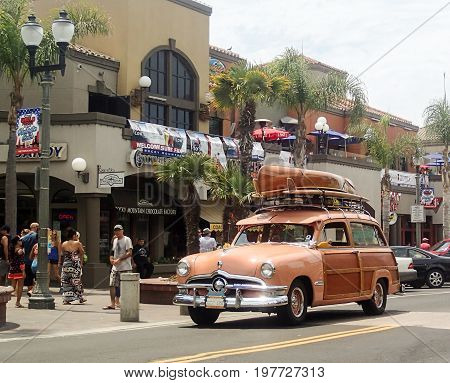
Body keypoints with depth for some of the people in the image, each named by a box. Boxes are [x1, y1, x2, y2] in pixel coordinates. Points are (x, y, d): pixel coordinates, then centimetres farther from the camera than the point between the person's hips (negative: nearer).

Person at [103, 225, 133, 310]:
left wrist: (119, 259, -19)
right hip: (115, 267, 7)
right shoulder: (115, 240, 16)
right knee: (112, 285, 0)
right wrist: (112, 259, 4)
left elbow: (129, 253, -15)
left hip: (125, 267, -7)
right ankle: (113, 304, 4)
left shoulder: (127, 240, -6)